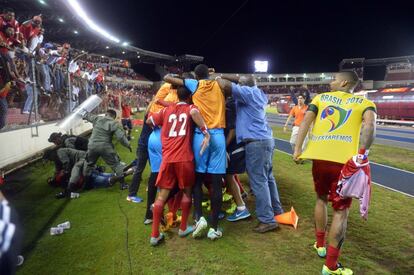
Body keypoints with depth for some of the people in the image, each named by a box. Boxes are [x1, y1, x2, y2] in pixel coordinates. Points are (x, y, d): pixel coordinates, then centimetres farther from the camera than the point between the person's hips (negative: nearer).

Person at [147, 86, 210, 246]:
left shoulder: (166, 110, 16)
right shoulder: (190, 108, 5)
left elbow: (149, 121, 21)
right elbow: (194, 112, -19)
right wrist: (206, 133, -17)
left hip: (167, 158, 3)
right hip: (184, 158, -3)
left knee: (162, 195, 8)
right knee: (187, 192, 17)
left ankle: (154, 235, 10)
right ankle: (183, 228, 25)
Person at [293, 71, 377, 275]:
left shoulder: (321, 97, 19)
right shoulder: (364, 103, 14)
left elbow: (305, 121, 5)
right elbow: (370, 125, -8)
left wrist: (297, 149, 2)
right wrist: (362, 154, -14)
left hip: (319, 157, 3)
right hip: (344, 160, -2)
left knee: (321, 199, 26)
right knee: (341, 211, 6)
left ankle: (320, 245, 39)